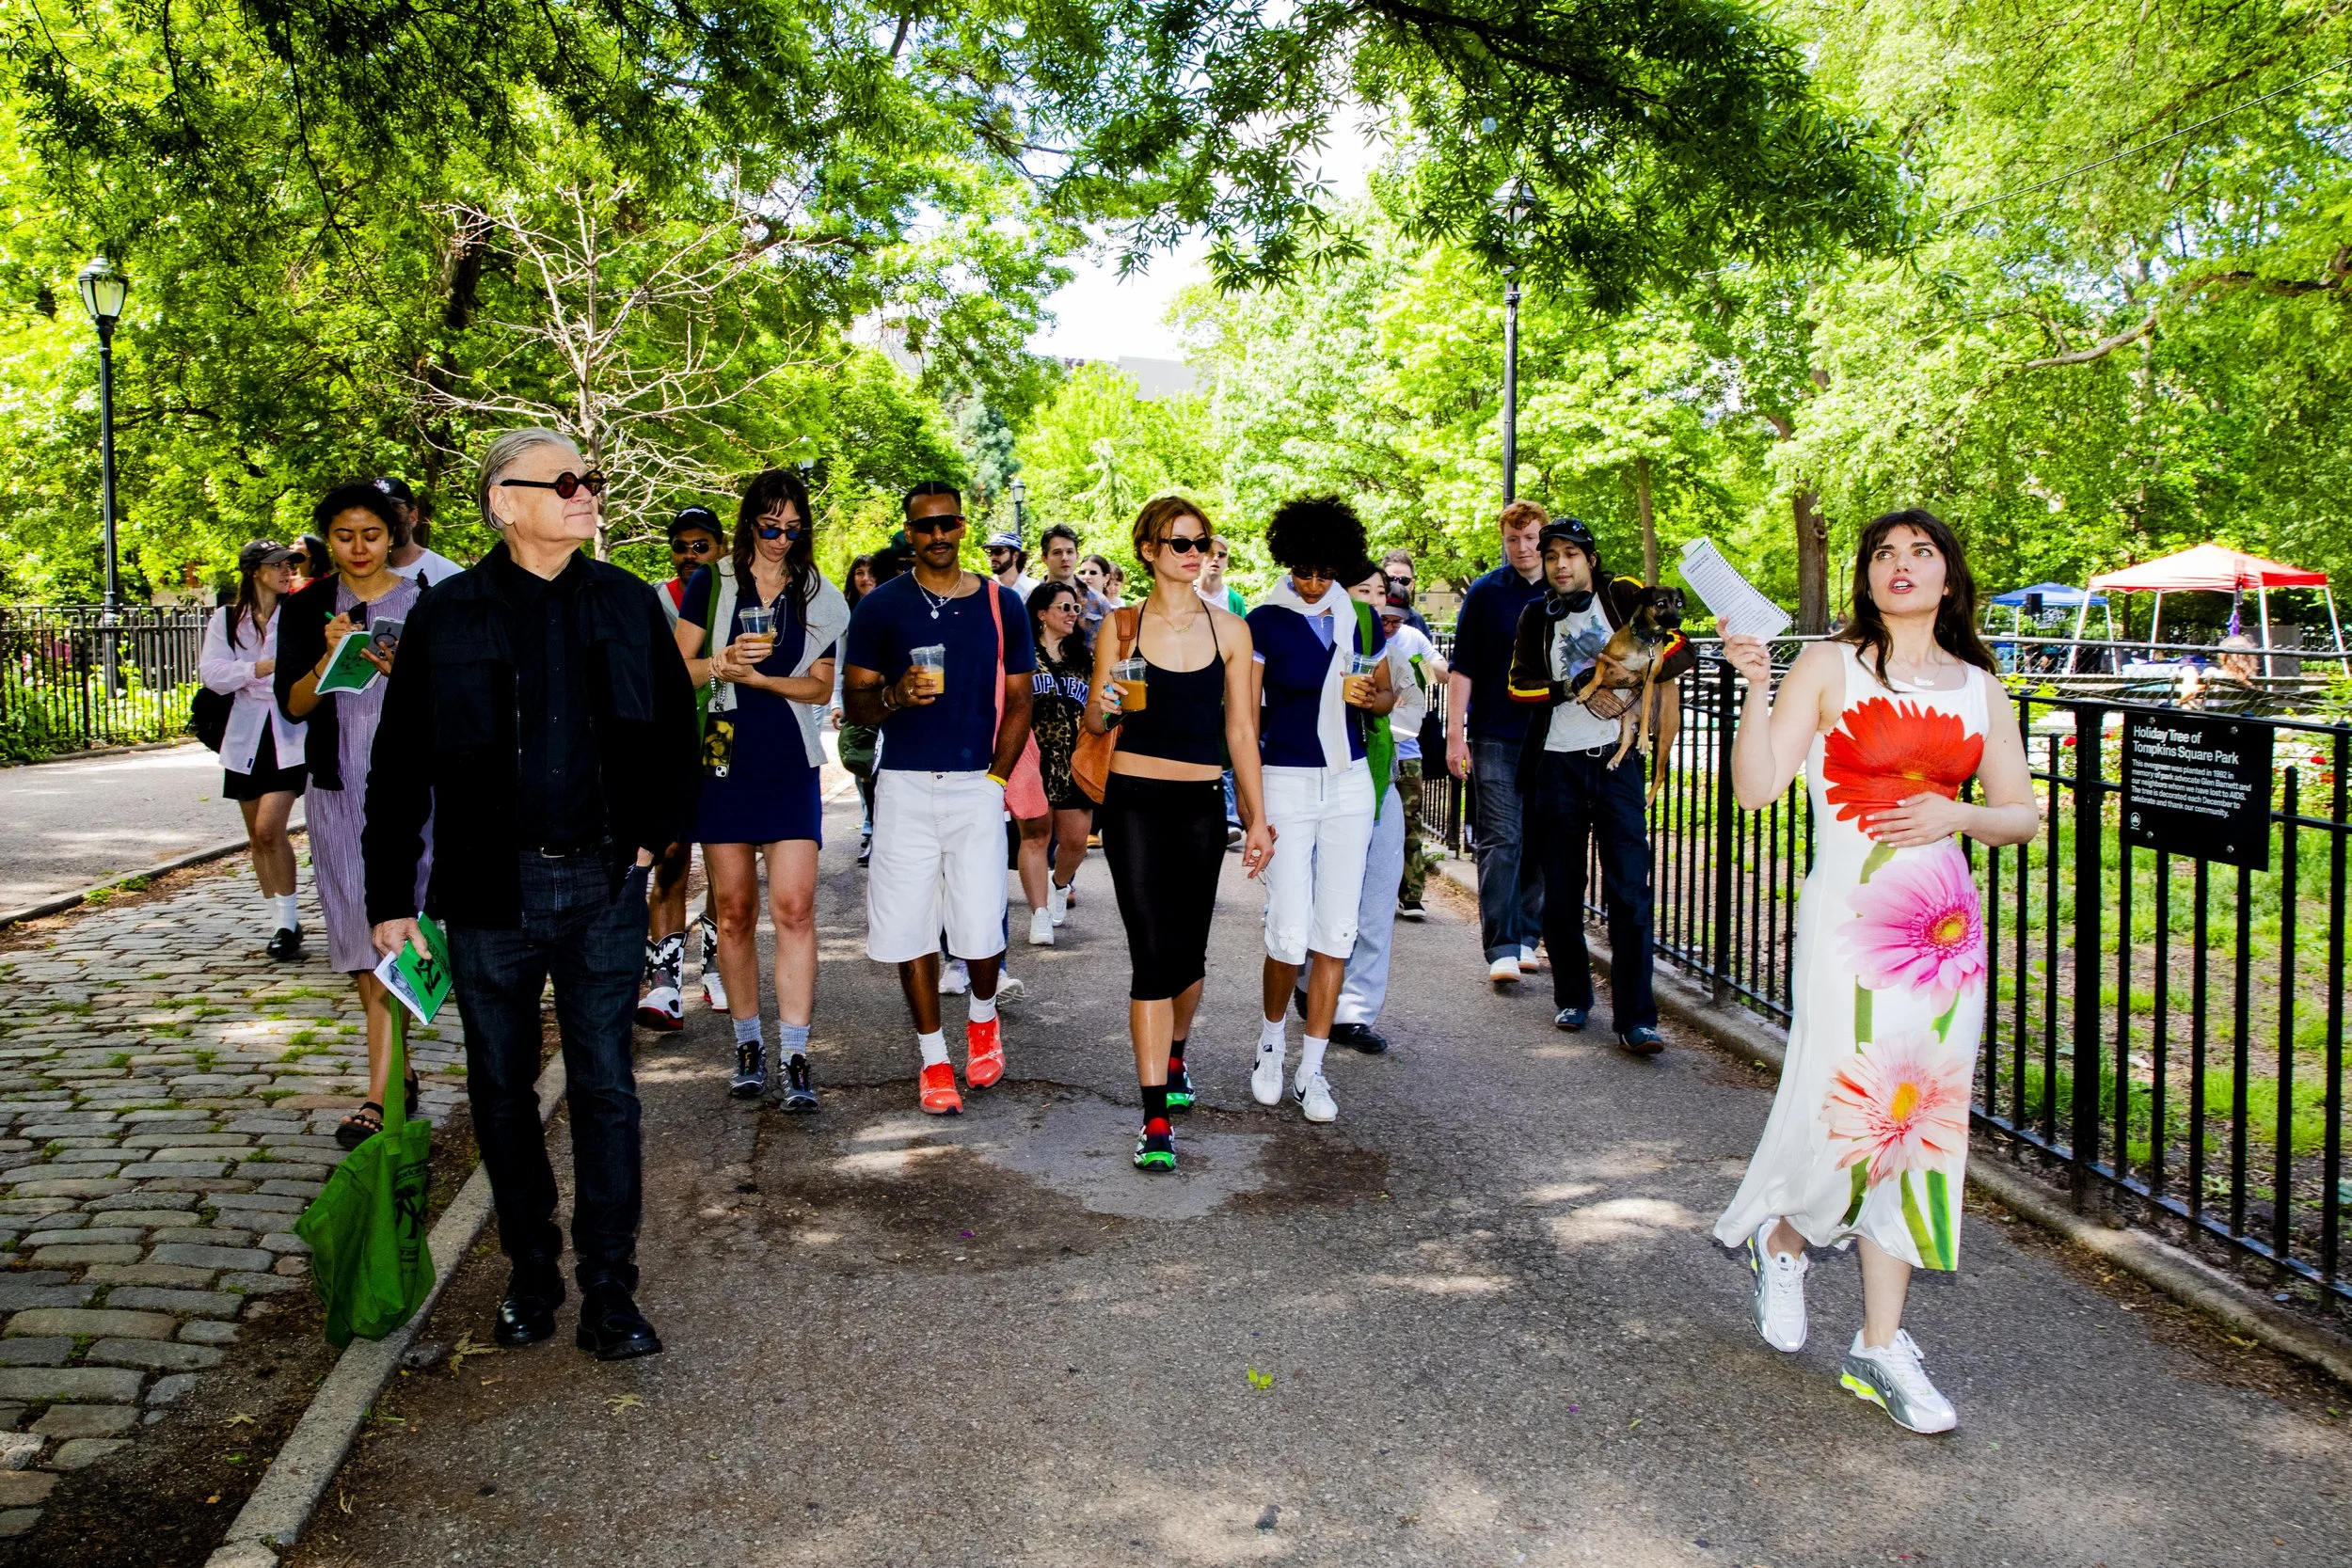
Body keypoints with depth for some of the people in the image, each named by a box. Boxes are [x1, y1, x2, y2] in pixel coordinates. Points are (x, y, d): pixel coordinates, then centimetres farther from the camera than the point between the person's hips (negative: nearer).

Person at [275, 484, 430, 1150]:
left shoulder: (424, 603, 1)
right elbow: (292, 706, 2)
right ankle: (399, 1074, 21)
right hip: (338, 788, 3)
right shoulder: (305, 609, 7)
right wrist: (330, 658, -15)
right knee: (359, 938, 7)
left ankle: (380, 1095, -8)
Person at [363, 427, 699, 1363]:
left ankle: (609, 1293, 12)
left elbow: (677, 730, 14)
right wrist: (391, 900, -1)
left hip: (604, 884, 1)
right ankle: (530, 1274, 27)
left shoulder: (629, 604, 4)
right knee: (502, 1090, 11)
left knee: (605, 1088, 3)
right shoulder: (447, 615, -1)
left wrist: (656, 834, 5)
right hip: (491, 889, 0)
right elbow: (400, 768, 1)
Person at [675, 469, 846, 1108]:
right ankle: (748, 1044, 17)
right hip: (724, 758, 0)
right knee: (734, 910, 5)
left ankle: (793, 1057, -7)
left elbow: (821, 687, 5)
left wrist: (757, 676, -11)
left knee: (794, 908, -8)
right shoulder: (711, 585, 6)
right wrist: (723, 662, -15)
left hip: (789, 762, 0)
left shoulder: (818, 596, 8)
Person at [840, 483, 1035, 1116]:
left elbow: (1018, 701, 10)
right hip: (904, 786, 0)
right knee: (911, 927, 1)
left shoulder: (1001, 605, 7)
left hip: (977, 786, 0)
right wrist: (895, 695, -16)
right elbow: (853, 702, 5)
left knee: (981, 931, -5)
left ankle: (983, 1015, 27)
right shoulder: (880, 606, 4)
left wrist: (996, 779, 1)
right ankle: (933, 1057, 17)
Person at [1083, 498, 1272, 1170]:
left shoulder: (1229, 629, 6)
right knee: (1153, 956, -9)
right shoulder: (1120, 627, 2)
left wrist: (1257, 818, 3)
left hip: (1202, 805, 2)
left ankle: (1173, 1057, 42)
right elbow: (1094, 724, 7)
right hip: (1135, 800, -2)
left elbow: (1241, 731, 7)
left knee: (1188, 954, 11)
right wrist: (1104, 705, -16)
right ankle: (1156, 1118, -4)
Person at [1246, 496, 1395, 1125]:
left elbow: (1387, 696, 18)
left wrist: (1370, 696, -6)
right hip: (1286, 784, -3)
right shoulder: (1264, 621, -4)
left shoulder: (1360, 619, 7)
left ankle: (1311, 1069, 13)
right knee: (1289, 934, -9)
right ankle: (1271, 1039, 20)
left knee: (1336, 932, 2)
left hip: (1350, 784, 4)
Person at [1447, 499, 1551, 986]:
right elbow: (1463, 669, 0)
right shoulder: (1485, 593, 1)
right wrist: (1455, 734, -6)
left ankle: (1525, 937, 19)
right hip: (1495, 739, -3)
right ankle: (1501, 949, -5)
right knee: (1501, 842, -6)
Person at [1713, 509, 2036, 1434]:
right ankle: (1781, 1240, 29)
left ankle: (1879, 1350, 15)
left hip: (1947, 922, 4)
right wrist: (1756, 690, -23)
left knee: (1919, 1118, 5)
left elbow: (2024, 816, 13)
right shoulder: (1831, 667, -2)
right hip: (1851, 915, -4)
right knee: (1849, 1111, -6)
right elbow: (1754, 790, -11)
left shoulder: (1980, 689, 10)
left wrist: (1958, 815, -7)